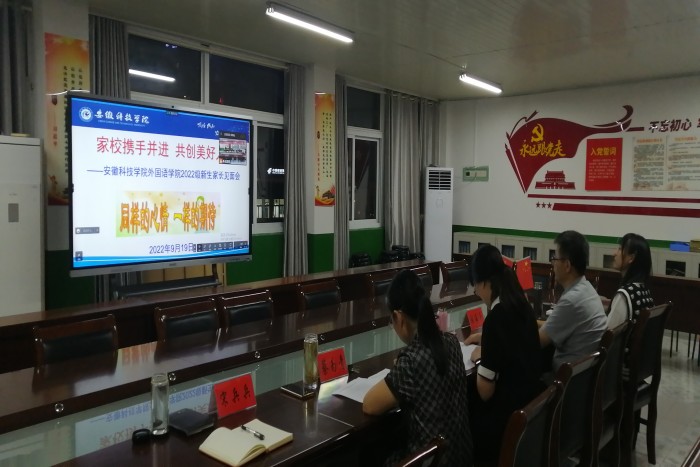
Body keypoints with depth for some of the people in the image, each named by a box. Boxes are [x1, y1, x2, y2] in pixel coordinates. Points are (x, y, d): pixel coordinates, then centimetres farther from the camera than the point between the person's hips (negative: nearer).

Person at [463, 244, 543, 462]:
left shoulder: (496, 317, -24)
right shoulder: (521, 303, 0)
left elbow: (485, 392, -19)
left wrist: (479, 358, -4)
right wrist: (486, 339, 23)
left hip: (509, 414, -8)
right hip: (532, 401, 8)